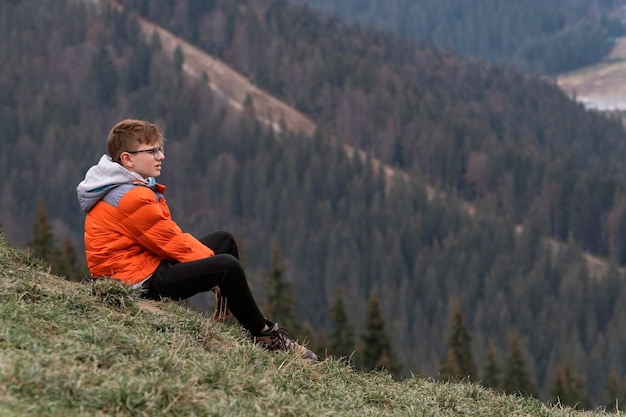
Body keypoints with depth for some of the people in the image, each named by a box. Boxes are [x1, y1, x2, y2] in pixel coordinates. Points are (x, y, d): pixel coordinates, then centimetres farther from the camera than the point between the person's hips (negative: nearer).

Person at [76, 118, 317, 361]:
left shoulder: (134, 187, 12)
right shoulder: (132, 199, -22)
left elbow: (170, 236, 11)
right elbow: (173, 243, -19)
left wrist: (210, 258, 2)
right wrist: (212, 260, -8)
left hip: (151, 260, 12)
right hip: (141, 281, -12)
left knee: (224, 240, 19)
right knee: (227, 266, -22)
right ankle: (263, 334, -5)